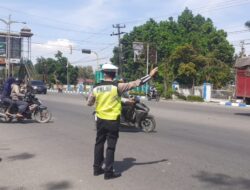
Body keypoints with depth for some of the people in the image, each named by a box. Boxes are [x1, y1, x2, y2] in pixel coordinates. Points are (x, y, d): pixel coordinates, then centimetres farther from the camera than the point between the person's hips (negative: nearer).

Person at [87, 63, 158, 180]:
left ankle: (97, 168, 26)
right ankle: (108, 172, 9)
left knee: (99, 143, 16)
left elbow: (89, 103, 11)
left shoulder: (96, 88, 0)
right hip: (112, 121, -4)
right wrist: (150, 75, -3)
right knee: (110, 146, 3)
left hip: (100, 120, 4)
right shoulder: (117, 86, -13)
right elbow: (135, 83, -11)